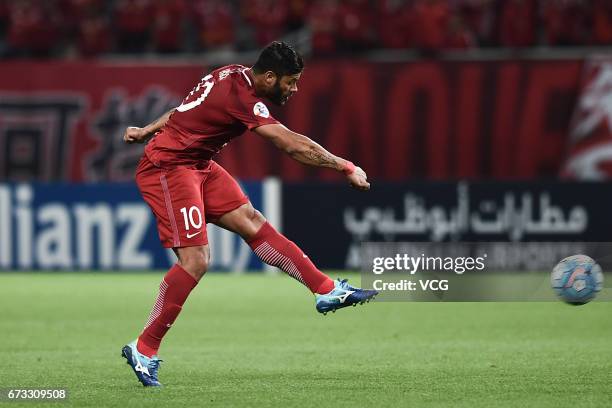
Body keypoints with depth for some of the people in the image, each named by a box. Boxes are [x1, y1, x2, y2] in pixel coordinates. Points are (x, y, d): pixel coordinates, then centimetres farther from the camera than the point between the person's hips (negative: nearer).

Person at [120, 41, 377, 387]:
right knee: (196, 261, -14)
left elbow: (188, 109, 17)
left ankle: (327, 290, 3)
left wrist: (148, 131, 26)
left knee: (251, 221, 4)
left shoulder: (234, 75, 4)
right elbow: (294, 145, -26)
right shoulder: (241, 98, -25)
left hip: (198, 164, 10)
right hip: (168, 168, -10)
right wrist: (347, 168, -19)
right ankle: (143, 350, -7)